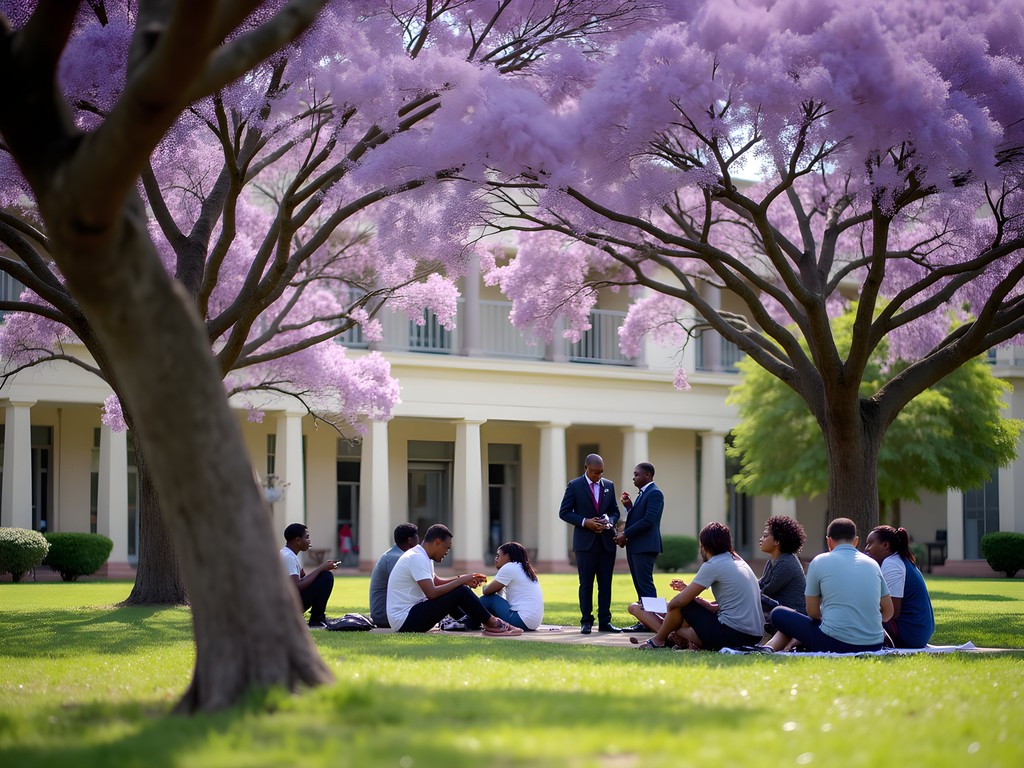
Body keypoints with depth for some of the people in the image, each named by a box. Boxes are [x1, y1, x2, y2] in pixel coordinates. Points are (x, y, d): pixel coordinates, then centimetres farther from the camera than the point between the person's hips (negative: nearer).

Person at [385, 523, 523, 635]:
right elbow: (431, 593, -25)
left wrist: (463, 579, 8)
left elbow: (437, 582, 24)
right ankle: (492, 624, 2)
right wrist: (461, 581, -15)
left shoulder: (420, 556, 14)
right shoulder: (417, 558, -17)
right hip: (405, 620, -11)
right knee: (461, 592, -14)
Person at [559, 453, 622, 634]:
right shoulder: (574, 486, -1)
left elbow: (615, 511, 15)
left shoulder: (609, 485, 10)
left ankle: (605, 622, 8)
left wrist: (609, 522, -8)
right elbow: (564, 512, -3)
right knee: (586, 584, 1)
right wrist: (585, 522, -15)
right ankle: (586, 622, 5)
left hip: (606, 542, 3)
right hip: (585, 542, -3)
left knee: (606, 584, 4)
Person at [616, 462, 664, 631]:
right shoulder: (642, 494, 21)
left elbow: (648, 520, -20)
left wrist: (626, 534, -16)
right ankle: (643, 622, 10)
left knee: (645, 585, -10)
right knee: (640, 586, 9)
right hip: (634, 547, 10)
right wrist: (629, 507, 4)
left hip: (645, 547, -10)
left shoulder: (654, 493, -11)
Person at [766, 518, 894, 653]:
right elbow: (888, 613, 14)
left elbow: (812, 612, 6)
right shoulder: (872, 564, 12)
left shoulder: (820, 562, 2)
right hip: (874, 646, 3)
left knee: (778, 614, 16)